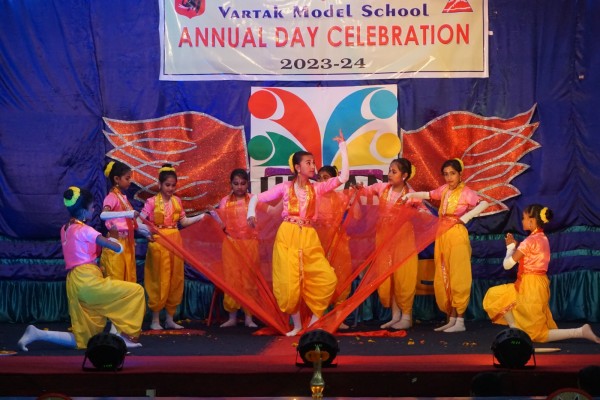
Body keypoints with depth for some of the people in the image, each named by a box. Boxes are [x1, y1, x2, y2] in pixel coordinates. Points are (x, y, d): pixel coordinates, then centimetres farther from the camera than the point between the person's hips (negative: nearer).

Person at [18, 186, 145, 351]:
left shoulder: (65, 229, 17)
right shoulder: (85, 230, -7)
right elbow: (118, 248, -12)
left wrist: (106, 240, 18)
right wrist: (112, 241, 11)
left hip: (75, 284, 8)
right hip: (87, 280, -8)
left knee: (84, 340, 10)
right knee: (136, 291, -2)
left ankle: (37, 333, 0)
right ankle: (125, 336, -3)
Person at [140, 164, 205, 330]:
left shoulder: (177, 201, 8)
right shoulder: (152, 202, -7)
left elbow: (184, 222, 14)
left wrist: (202, 216, 5)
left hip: (175, 242, 5)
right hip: (159, 243, -5)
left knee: (175, 280, 6)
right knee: (160, 281, -3)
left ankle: (170, 319, 15)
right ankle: (155, 320, 5)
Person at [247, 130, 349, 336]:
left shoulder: (317, 188, 9)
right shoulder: (285, 187, 4)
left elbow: (344, 177, 1)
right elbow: (256, 197, 7)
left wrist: (343, 147, 0)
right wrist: (251, 214, -13)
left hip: (309, 238, 2)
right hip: (287, 237, -2)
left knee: (327, 278, -8)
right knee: (289, 282, -6)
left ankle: (315, 320, 9)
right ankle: (297, 324, 10)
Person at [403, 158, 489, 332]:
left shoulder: (466, 192, -9)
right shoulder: (444, 189, 10)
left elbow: (484, 204, -23)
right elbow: (427, 195, 21)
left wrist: (465, 217, -26)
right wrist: (409, 195, 5)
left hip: (457, 236, -7)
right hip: (442, 236, 7)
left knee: (457, 278, -6)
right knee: (443, 279, 8)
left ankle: (460, 321, -2)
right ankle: (451, 319, 15)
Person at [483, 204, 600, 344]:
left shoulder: (530, 241, -19)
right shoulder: (542, 238, 9)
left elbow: (507, 264, -13)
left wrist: (510, 246, 4)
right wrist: (515, 245, 10)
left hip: (531, 287, -9)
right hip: (536, 285, 9)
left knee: (537, 333, -3)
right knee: (495, 295, 18)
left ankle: (580, 332, -11)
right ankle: (516, 330, 9)